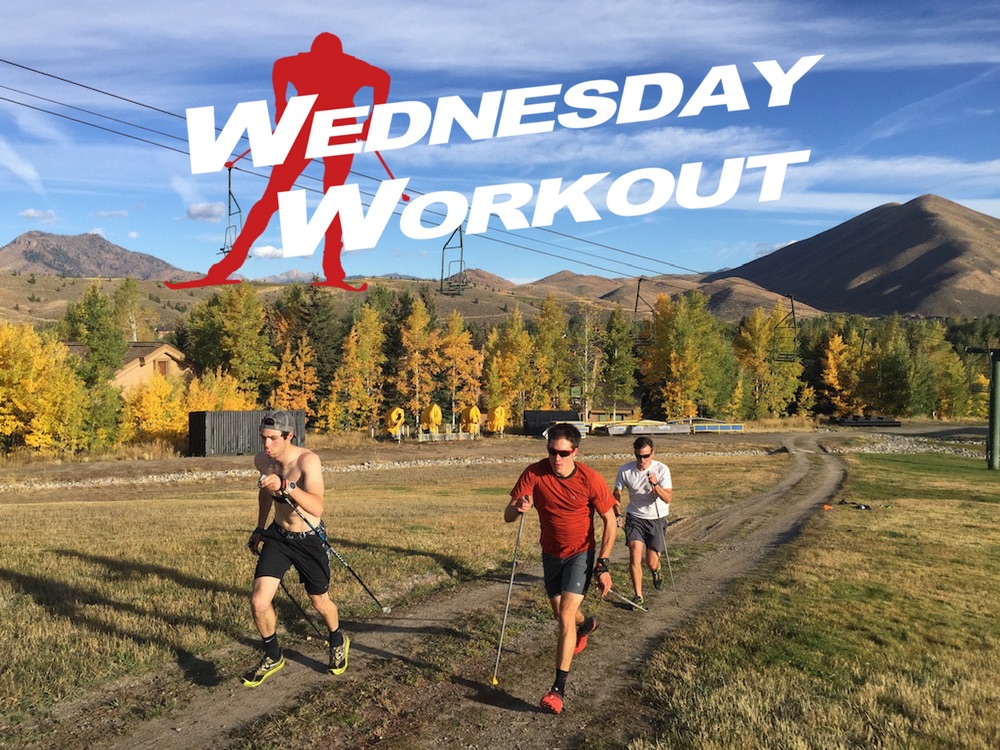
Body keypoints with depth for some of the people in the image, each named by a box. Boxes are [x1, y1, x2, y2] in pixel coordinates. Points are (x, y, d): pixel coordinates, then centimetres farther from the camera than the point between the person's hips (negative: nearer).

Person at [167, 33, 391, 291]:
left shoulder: (302, 61, 21)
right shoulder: (353, 66, 21)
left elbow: (280, 66, 4)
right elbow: (382, 77, 7)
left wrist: (280, 106, 11)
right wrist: (372, 121, 9)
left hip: (306, 127, 0)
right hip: (341, 130, 0)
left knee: (271, 199, 4)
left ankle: (228, 266, -3)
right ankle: (332, 272, 2)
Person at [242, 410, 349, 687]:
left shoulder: (307, 460, -28)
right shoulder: (262, 460, -9)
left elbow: (317, 508, -39)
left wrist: (286, 486, -52)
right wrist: (259, 529, 22)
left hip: (310, 540, -4)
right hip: (278, 536, 4)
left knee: (320, 602, 14)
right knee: (258, 601, -8)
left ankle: (338, 642, 46)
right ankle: (273, 657, 19)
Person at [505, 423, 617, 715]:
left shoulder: (591, 480, -23)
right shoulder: (535, 473, -19)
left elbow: (610, 521, -11)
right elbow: (507, 515, -20)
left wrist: (602, 566, -14)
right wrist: (518, 508, -45)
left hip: (581, 554, -4)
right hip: (551, 554, 4)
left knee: (566, 618, -16)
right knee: (561, 614, 20)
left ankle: (559, 688, -6)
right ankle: (587, 625, 56)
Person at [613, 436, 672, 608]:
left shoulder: (662, 469, -14)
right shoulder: (625, 470, -9)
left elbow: (668, 498, -22)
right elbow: (617, 494, 4)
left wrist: (656, 486, -39)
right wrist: (618, 514, -11)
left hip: (656, 518, -1)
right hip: (635, 517, 1)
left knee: (651, 563, -1)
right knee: (635, 553, -18)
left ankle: (656, 571, 38)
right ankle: (638, 595, -3)